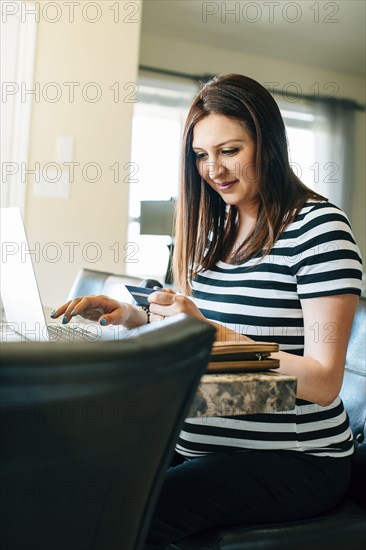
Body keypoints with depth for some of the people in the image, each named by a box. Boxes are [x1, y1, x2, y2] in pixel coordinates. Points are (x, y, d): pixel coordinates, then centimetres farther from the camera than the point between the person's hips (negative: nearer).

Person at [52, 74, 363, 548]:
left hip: (294, 458, -6)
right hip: (199, 440, 6)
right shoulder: (214, 228, 12)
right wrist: (133, 316, -1)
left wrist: (211, 331, -23)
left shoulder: (318, 225, -11)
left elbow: (324, 383, -16)